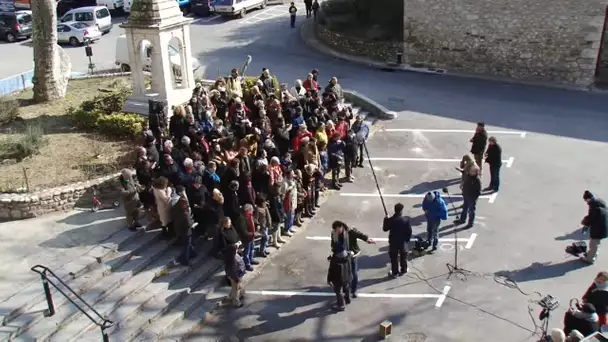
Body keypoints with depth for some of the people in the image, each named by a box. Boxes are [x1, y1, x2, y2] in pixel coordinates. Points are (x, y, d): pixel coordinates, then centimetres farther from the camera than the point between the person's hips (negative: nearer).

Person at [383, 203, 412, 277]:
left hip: (393, 242, -1)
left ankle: (395, 273, 19)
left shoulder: (390, 220, -18)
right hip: (403, 242, 1)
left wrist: (386, 220, 9)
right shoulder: (406, 220, -18)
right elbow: (409, 231, -11)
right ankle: (403, 270, 36)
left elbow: (385, 229, -3)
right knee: (403, 257, 22)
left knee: (394, 258, 12)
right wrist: (407, 239, 6)